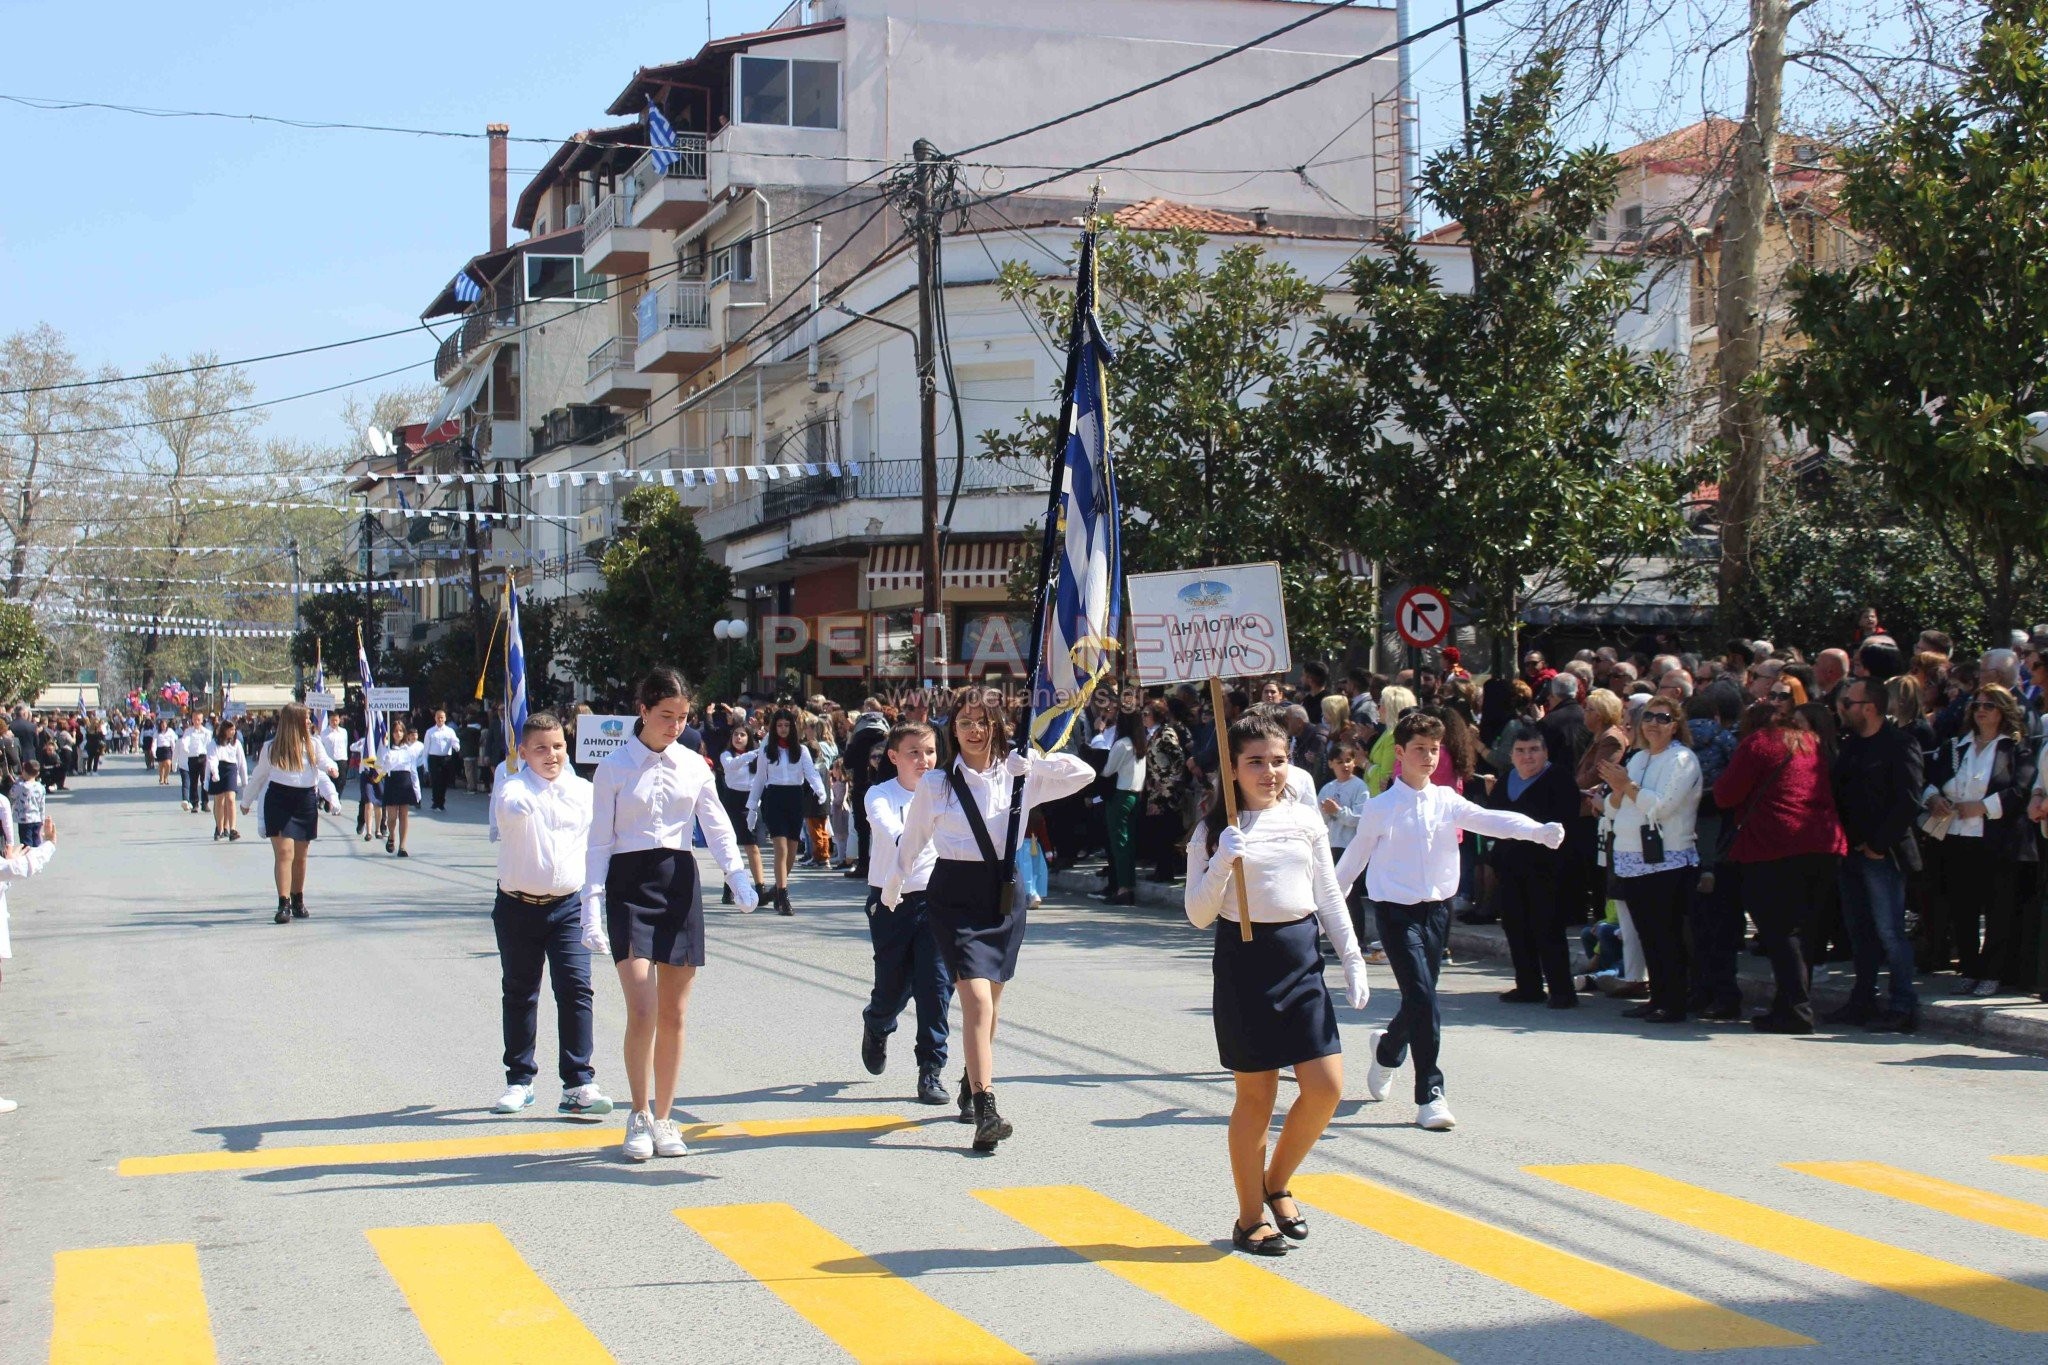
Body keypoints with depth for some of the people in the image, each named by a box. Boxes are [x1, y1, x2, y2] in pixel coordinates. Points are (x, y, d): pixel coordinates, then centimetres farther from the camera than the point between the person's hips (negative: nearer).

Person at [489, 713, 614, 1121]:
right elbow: (514, 808, -32)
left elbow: (596, 846, 16)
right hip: (518, 907, -1)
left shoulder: (584, 792, 5)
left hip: (568, 906, 1)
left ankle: (579, 1084, -6)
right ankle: (519, 1080, 24)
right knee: (519, 994, 11)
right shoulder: (513, 788, -6)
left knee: (576, 989, -9)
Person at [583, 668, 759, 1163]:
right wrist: (592, 910, -8)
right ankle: (640, 1116, 4)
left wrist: (739, 878, -12)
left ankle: (663, 1118, 17)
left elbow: (717, 828, 6)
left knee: (674, 1015, 5)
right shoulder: (615, 767, -1)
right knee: (643, 1011, -12)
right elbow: (599, 842, -1)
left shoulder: (694, 766, 7)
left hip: (679, 881, 3)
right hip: (629, 884, -3)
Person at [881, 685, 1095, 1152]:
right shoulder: (936, 784, -2)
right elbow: (911, 841, 11)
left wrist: (1031, 758, -13)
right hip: (955, 897, -3)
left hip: (1004, 895, 3)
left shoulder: (1018, 776, 2)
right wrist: (891, 890, 22)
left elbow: (1083, 774, -3)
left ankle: (972, 1085, 38)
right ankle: (985, 1111, -22)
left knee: (988, 1002, 14)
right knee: (977, 998, -17)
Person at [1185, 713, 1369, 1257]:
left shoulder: (1306, 821, 7)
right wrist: (1221, 865, -21)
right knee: (1256, 1093, 2)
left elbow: (1329, 897, 14)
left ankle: (1276, 1183, 22)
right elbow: (1198, 914, -6)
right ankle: (1250, 1216, 17)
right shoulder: (1215, 832, -3)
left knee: (1326, 1088, -2)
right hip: (1244, 960, -4)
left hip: (1301, 957, 4)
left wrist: (1353, 959, 9)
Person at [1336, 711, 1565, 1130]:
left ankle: (1387, 1049, 44)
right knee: (1422, 998, -14)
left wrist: (1539, 830, -25)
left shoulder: (1446, 800, 4)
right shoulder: (1381, 808, -5)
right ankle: (1430, 1094, -8)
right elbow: (1355, 857, 6)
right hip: (1397, 911, -4)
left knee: (1419, 999, 12)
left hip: (1437, 908, 4)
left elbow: (1490, 820, -9)